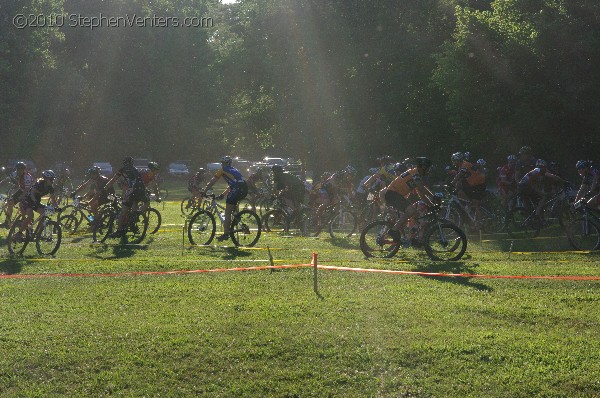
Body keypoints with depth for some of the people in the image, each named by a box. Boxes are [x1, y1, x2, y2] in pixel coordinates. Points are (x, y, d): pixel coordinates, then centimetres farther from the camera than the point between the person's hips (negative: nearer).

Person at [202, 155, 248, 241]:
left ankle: (226, 234, -5)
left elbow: (212, 182, 14)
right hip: (245, 189, 7)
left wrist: (204, 191, 22)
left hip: (237, 189, -7)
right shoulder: (234, 170, 33)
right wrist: (222, 195, 42)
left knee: (227, 212, -2)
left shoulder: (223, 170, 12)